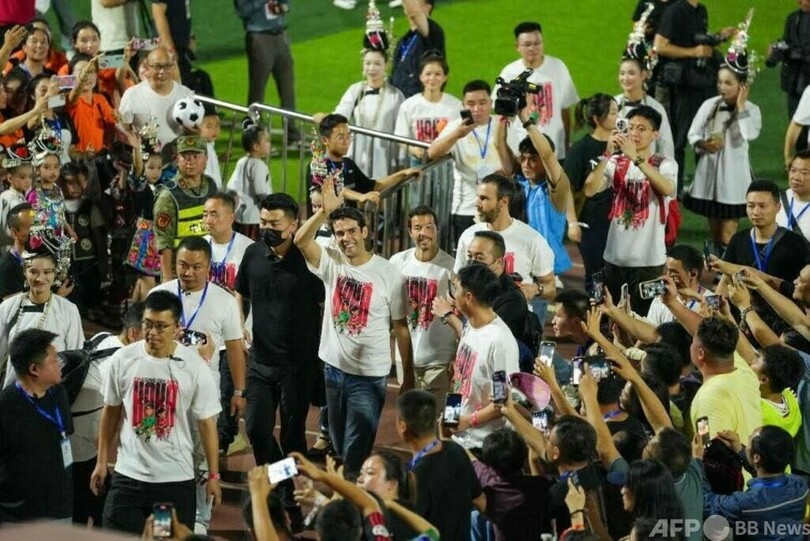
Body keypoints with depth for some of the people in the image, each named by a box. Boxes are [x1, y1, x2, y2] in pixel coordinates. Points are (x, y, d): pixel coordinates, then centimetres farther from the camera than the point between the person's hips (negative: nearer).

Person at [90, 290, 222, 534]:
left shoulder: (194, 367, -9)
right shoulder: (123, 359, -3)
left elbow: (207, 423, -2)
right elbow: (111, 411, 9)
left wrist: (213, 475, -1)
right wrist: (101, 461, 10)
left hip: (176, 478, -1)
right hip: (128, 475, 1)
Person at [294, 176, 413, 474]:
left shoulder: (388, 274, -9)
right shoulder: (331, 262, -1)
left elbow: (401, 327, -5)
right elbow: (301, 240, -20)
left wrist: (408, 377, -4)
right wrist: (325, 210, -34)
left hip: (369, 376, -4)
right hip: (334, 368, 4)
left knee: (356, 453, -6)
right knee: (339, 447, 17)